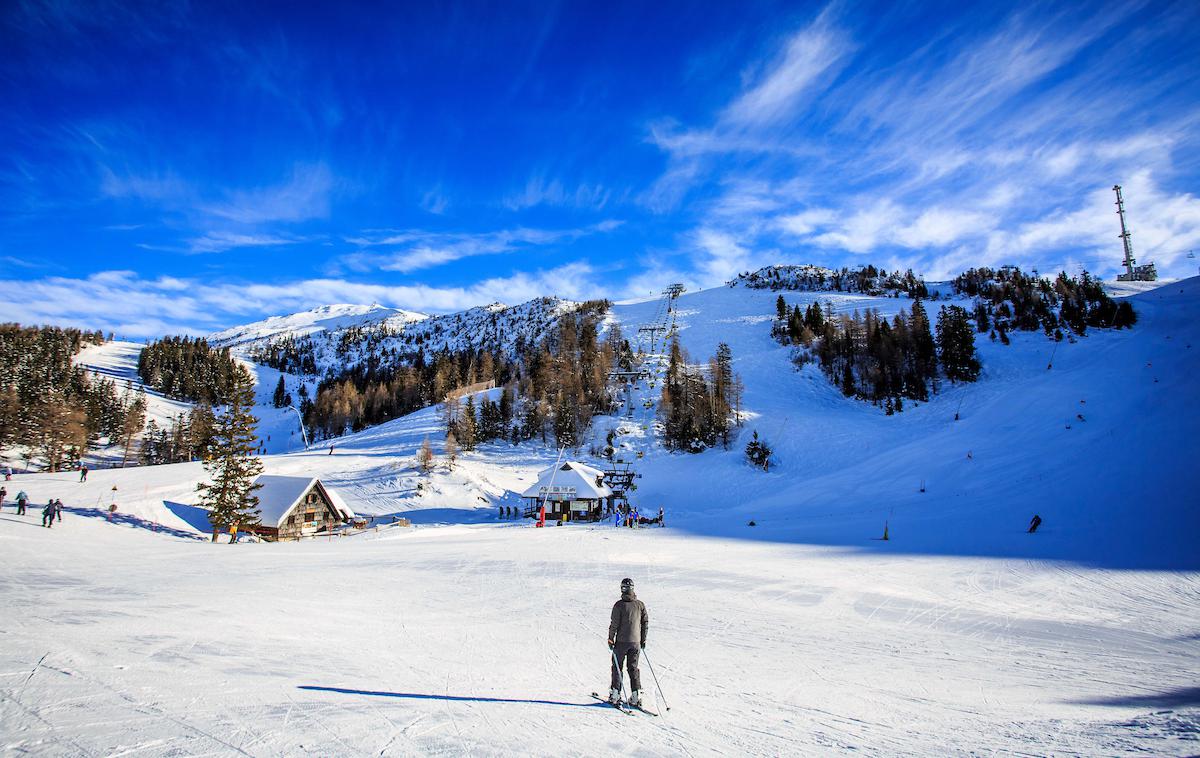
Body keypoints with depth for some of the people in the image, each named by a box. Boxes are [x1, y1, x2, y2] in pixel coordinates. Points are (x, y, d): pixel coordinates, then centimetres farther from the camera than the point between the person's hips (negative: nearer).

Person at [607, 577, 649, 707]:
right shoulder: (640, 604, 2)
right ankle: (636, 695, 6)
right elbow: (646, 623, 7)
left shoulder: (619, 605, -11)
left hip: (621, 641, -4)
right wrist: (643, 640, 16)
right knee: (633, 667, 12)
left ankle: (615, 695, 8)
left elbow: (614, 624, -11)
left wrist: (611, 639, 0)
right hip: (636, 642, 4)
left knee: (617, 666, 9)